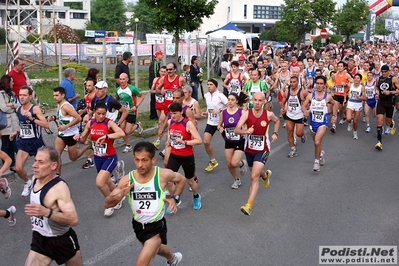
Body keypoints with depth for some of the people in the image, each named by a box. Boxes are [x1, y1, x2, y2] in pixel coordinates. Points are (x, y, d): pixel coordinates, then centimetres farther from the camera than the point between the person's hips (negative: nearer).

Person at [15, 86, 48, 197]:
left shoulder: (35, 109, -15)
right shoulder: (18, 109, 4)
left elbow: (46, 125, -24)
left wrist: (32, 118, -33)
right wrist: (16, 132, 13)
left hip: (36, 142, -4)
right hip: (23, 142, 4)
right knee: (18, 169, -9)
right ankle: (28, 183, 21)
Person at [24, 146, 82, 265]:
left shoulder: (60, 188, -28)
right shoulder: (35, 179, -3)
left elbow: (74, 219, -36)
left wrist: (46, 212, -46)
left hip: (62, 241, -6)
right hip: (39, 239, 6)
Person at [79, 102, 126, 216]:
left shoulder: (109, 123, -17)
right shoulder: (90, 123, -1)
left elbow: (122, 133, -35)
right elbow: (83, 138, 11)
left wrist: (106, 136, -45)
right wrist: (78, 138, -12)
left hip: (110, 158, -6)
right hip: (97, 158, 6)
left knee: (99, 182, -19)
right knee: (106, 182, 22)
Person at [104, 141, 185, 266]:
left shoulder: (163, 175, -22)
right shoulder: (127, 180, -17)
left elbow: (181, 179, 1)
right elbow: (107, 204, -12)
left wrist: (174, 199, -12)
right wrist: (120, 195, -31)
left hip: (157, 226, -4)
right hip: (138, 225, 5)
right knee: (154, 248, 32)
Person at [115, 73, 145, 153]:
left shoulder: (132, 88, -17)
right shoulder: (118, 89, 0)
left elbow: (142, 96, -9)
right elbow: (116, 99, 18)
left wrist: (136, 106, -18)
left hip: (131, 112, -5)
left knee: (127, 132, -8)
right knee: (122, 130, 0)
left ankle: (137, 126, 24)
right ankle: (128, 146, 21)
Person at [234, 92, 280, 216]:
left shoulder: (268, 114, -10)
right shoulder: (246, 113, -13)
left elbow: (277, 121, 15)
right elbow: (236, 130, -23)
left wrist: (275, 133, 1)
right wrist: (246, 131, -43)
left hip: (262, 150, -3)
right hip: (249, 149, 3)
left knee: (254, 177, -17)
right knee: (256, 173, 26)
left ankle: (249, 205, -18)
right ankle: (265, 175, 63)